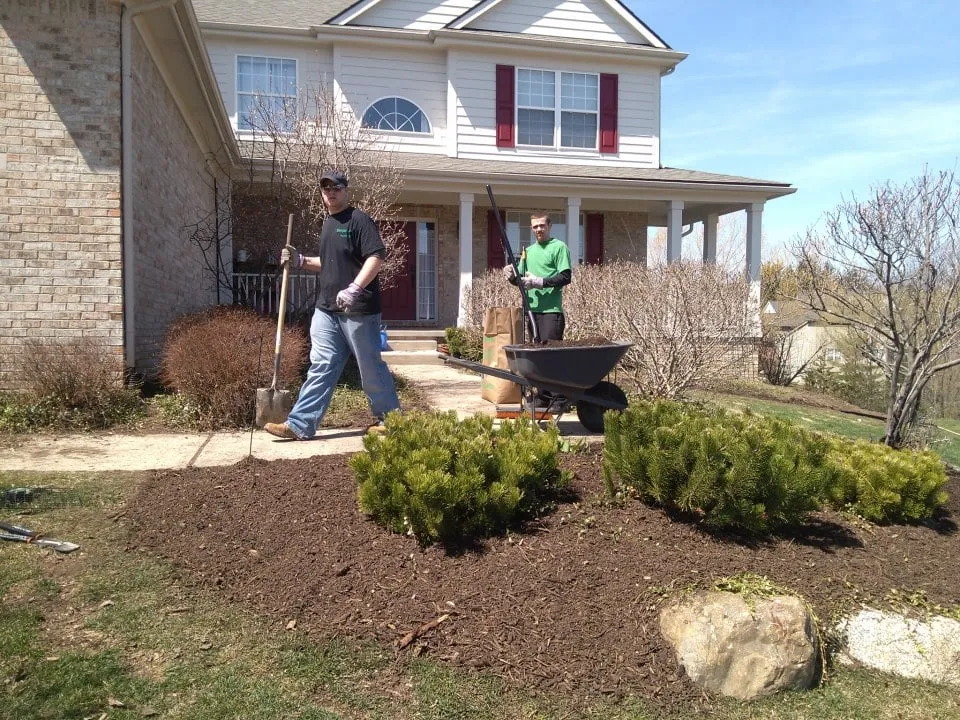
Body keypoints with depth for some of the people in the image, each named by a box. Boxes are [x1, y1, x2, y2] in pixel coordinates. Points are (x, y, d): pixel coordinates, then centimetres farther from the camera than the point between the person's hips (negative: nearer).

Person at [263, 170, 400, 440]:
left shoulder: (359, 219, -9)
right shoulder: (328, 223, 18)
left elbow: (376, 257, -20)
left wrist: (354, 289, -29)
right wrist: (300, 261, 13)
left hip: (358, 309, -8)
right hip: (327, 309, 8)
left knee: (371, 367, 3)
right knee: (321, 366, 6)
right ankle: (299, 424, 6)